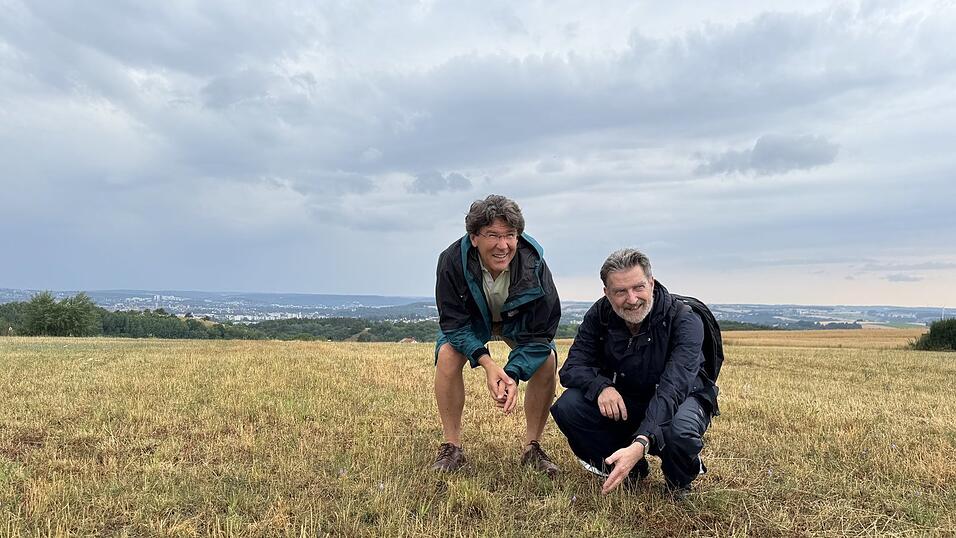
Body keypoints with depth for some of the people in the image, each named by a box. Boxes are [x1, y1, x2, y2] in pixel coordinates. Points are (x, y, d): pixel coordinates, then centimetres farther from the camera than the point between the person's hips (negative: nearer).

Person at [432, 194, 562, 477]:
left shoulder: (533, 265, -35)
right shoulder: (453, 260, -35)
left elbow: (540, 334, -27)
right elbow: (454, 323, -26)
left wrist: (513, 374, -40)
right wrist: (487, 362, -40)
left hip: (517, 320, 0)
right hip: (470, 319, 0)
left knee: (547, 360, -23)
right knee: (447, 355, -27)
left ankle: (532, 448, -4)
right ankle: (451, 448, -11)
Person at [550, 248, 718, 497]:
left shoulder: (685, 320, -25)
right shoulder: (600, 315, -12)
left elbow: (672, 389, -36)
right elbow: (572, 368, -13)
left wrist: (640, 444, -50)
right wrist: (601, 387, -36)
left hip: (679, 401, -3)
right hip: (622, 403, 4)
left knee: (680, 432, -40)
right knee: (567, 407, -22)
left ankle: (679, 481, 0)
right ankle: (631, 471, 2)